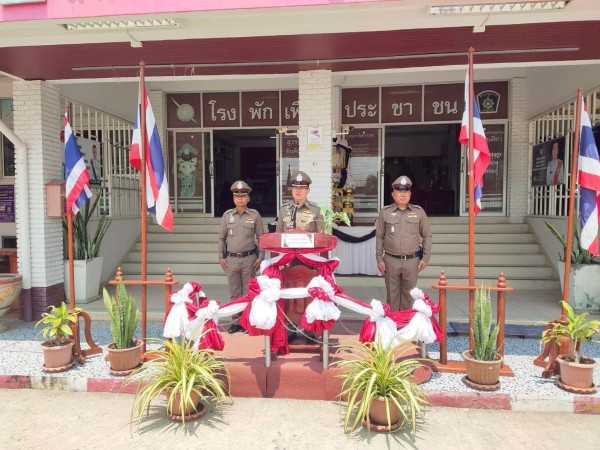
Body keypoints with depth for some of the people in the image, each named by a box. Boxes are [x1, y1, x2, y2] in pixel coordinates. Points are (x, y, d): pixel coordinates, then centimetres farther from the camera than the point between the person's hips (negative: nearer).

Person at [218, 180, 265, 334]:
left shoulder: (255, 215, 0)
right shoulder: (227, 215, 4)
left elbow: (260, 237, 2)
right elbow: (222, 237, 10)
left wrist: (260, 257, -4)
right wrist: (221, 257, 5)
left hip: (249, 259, -2)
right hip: (231, 259, 2)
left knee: (248, 292, 6)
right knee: (234, 292, 9)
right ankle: (236, 321, 20)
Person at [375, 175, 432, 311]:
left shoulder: (419, 212, 4)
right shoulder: (385, 212, 2)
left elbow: (427, 235, 9)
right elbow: (379, 237, 6)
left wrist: (425, 257, 2)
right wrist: (379, 259, 1)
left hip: (412, 260, 0)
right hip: (391, 260, 0)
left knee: (408, 294, 9)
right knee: (392, 294, 7)